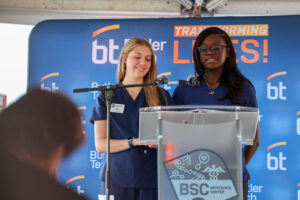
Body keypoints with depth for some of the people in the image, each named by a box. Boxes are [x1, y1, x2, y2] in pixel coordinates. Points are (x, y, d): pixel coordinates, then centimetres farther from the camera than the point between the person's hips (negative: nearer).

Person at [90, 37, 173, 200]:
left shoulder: (161, 96, 8)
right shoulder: (107, 96, 5)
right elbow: (100, 145, -2)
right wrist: (135, 141, -16)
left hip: (152, 179, 1)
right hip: (117, 179, -1)